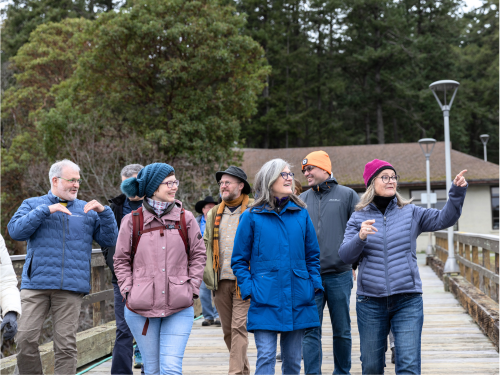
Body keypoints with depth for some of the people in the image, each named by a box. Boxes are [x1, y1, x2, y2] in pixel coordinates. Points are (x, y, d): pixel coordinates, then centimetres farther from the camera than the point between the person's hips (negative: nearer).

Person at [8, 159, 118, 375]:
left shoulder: (87, 210, 17)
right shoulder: (33, 204, 14)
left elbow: (109, 240, 9)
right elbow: (15, 231, -3)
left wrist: (103, 212, -5)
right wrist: (46, 210, -11)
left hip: (71, 287, 1)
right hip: (36, 284, 0)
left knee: (66, 344, -2)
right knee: (26, 338, -7)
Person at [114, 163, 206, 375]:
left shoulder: (185, 218, 4)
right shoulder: (132, 221, 1)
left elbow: (198, 255, 9)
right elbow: (121, 260, 7)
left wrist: (192, 288, 0)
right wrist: (128, 291, -3)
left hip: (179, 309, 0)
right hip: (141, 309, 0)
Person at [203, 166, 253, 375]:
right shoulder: (213, 214, 15)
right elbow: (206, 245, 16)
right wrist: (208, 274, 3)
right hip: (220, 281, 6)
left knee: (239, 327, -10)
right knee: (227, 330, 11)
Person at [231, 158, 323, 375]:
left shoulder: (301, 214, 9)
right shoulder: (251, 217, 0)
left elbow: (312, 255, 15)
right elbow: (239, 260, 2)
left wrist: (315, 284, 4)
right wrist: (248, 289, -8)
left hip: (297, 299, 3)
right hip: (265, 300, -3)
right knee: (266, 357, -8)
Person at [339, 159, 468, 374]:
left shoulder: (411, 213, 7)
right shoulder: (359, 218, 5)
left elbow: (444, 219, -5)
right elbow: (345, 256, -3)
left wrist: (457, 192, -19)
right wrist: (360, 237, -22)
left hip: (408, 301, 0)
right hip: (370, 302, 1)